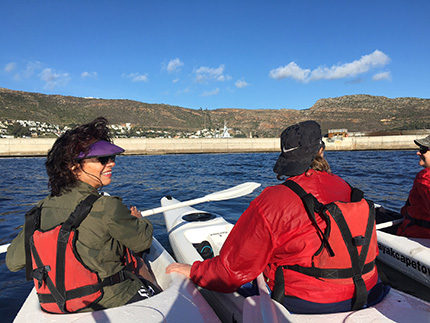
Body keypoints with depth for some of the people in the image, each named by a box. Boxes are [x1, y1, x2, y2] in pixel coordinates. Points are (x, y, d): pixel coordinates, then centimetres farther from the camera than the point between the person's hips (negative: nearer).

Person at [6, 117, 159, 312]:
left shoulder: (43, 208, -9)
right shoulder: (107, 208, -27)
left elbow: (14, 262, 1)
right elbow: (143, 241, -10)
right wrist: (138, 219, 12)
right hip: (112, 302, -6)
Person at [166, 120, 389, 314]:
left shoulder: (273, 202, -22)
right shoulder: (349, 190, -5)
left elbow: (235, 268, -15)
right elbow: (370, 250, 10)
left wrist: (193, 271, 1)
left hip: (304, 306, -6)